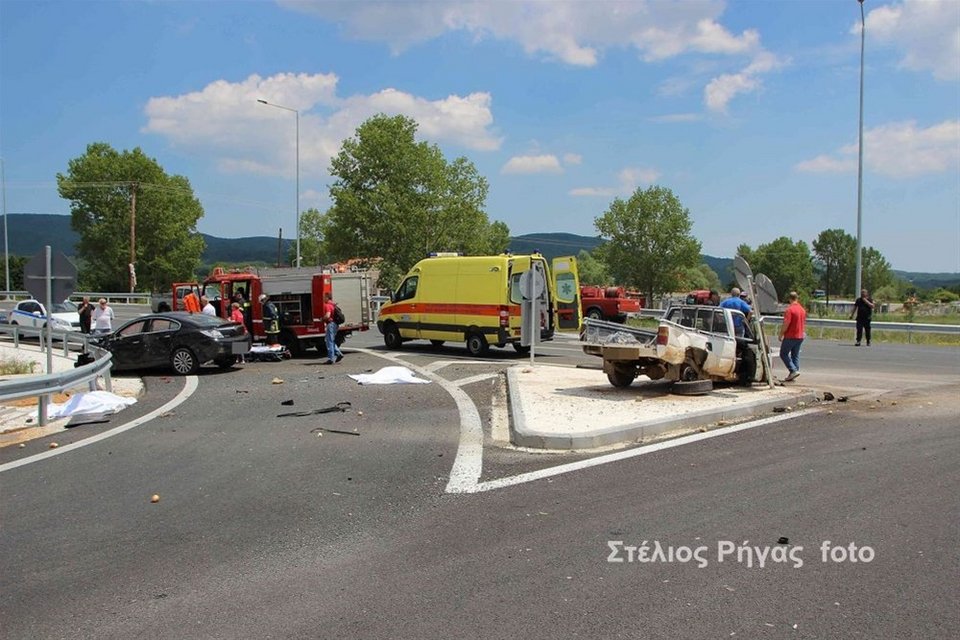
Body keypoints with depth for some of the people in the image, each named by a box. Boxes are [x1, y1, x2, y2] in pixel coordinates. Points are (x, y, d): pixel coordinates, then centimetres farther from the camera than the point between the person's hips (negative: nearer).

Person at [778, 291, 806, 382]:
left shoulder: (790, 309, -17)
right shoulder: (802, 309, 10)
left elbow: (786, 324, -20)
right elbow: (804, 323, 18)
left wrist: (781, 335, -10)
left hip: (790, 336, -8)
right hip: (800, 336, 8)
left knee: (783, 354, 1)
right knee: (795, 355, 11)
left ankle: (794, 370, -11)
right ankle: (792, 374, 11)